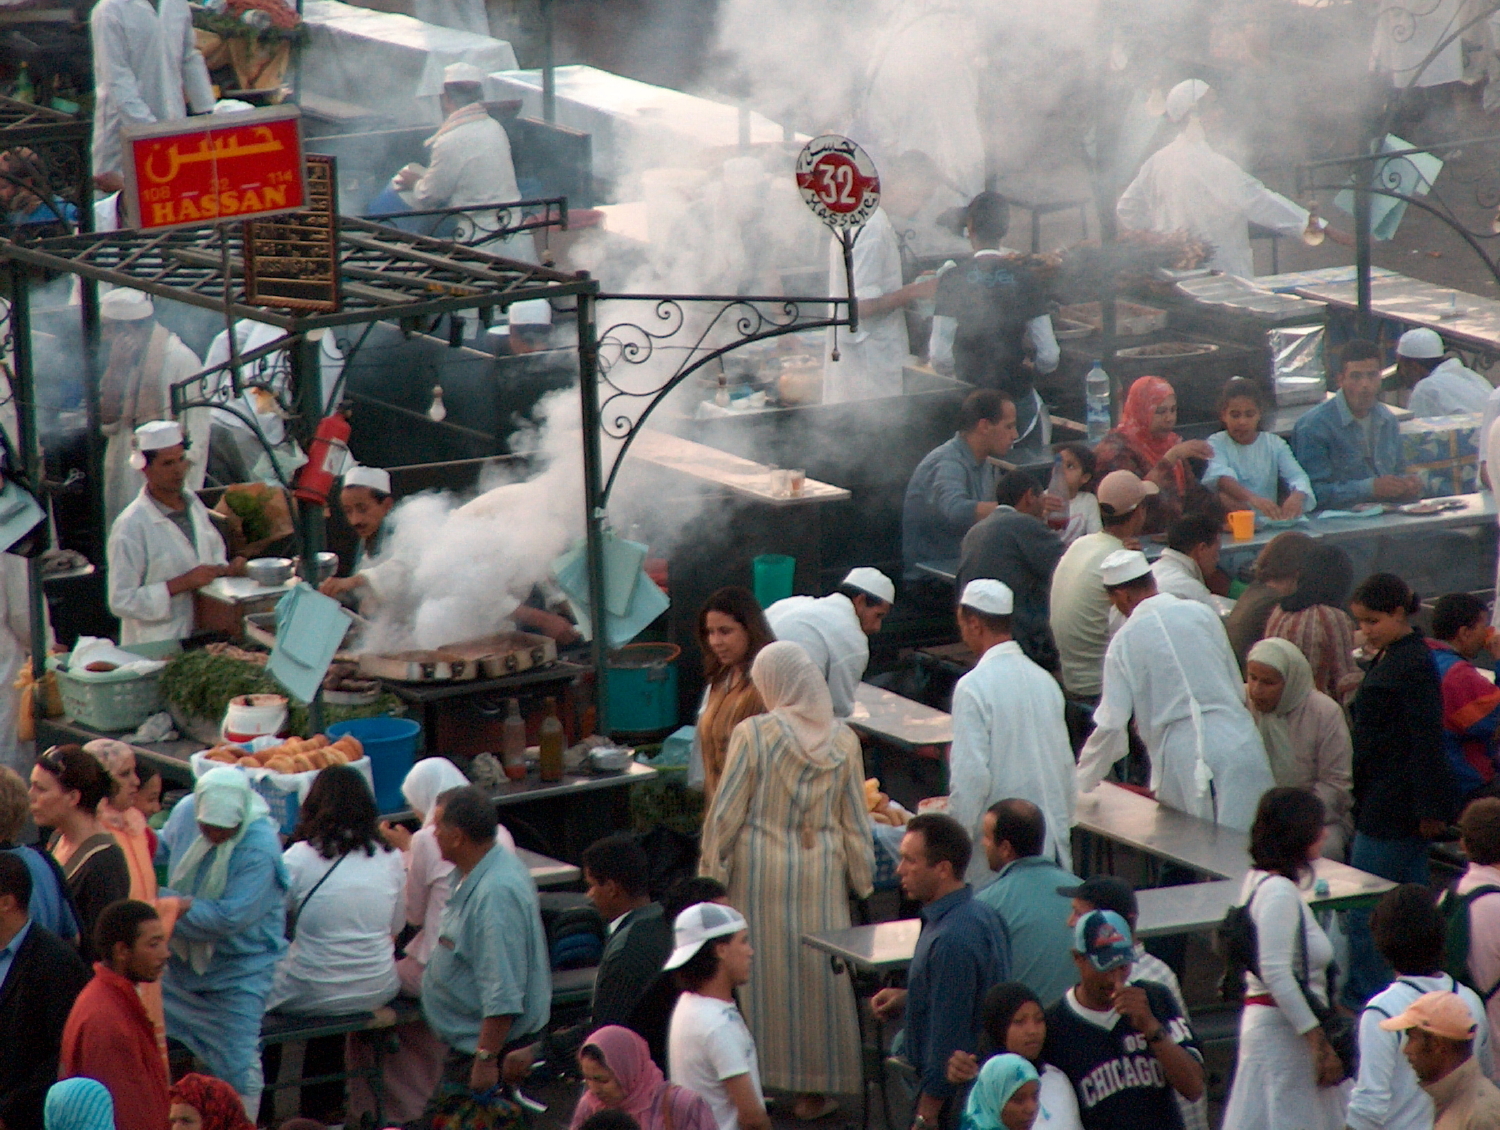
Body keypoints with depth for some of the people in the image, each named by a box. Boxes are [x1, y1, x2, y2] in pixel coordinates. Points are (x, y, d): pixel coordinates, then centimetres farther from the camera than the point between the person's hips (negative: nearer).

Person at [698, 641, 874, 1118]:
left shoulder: (752, 734, -12)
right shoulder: (843, 740, -2)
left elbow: (726, 813, -9)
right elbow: (855, 820, 3)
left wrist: (711, 871, 1)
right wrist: (861, 877, 13)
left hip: (760, 871, -2)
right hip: (822, 873, 2)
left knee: (762, 974, 7)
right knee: (819, 976, 8)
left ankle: (757, 1079, 11)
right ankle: (817, 1085, 12)